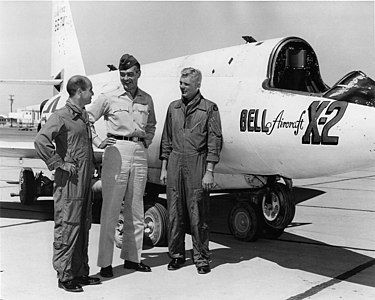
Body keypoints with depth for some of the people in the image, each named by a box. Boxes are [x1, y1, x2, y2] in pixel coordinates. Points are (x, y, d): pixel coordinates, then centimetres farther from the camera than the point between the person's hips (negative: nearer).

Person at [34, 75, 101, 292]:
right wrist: (59, 164, -19)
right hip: (69, 181, -9)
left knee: (83, 227, 13)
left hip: (85, 180, 9)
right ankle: (65, 276, 6)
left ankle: (81, 272, 22)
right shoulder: (62, 116, -11)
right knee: (68, 227, -3)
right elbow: (41, 140, -23)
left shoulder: (83, 116, 16)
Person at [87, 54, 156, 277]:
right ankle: (105, 262, 0)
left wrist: (147, 141, 12)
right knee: (111, 208, -5)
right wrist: (98, 142, -2)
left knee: (135, 208, 10)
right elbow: (87, 119, 6)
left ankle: (132, 257, 20)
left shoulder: (147, 100, 12)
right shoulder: (109, 98, 0)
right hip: (117, 152, -4)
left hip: (140, 154, 5)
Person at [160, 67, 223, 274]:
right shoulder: (173, 107, 14)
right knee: (174, 213, 6)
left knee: (198, 214, -1)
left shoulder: (209, 108, 0)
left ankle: (201, 258, 9)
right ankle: (176, 255, 18)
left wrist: (209, 172, -10)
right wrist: (164, 167, 11)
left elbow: (215, 141, -4)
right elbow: (167, 139, 17)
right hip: (175, 162, 4)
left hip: (197, 164, -4)